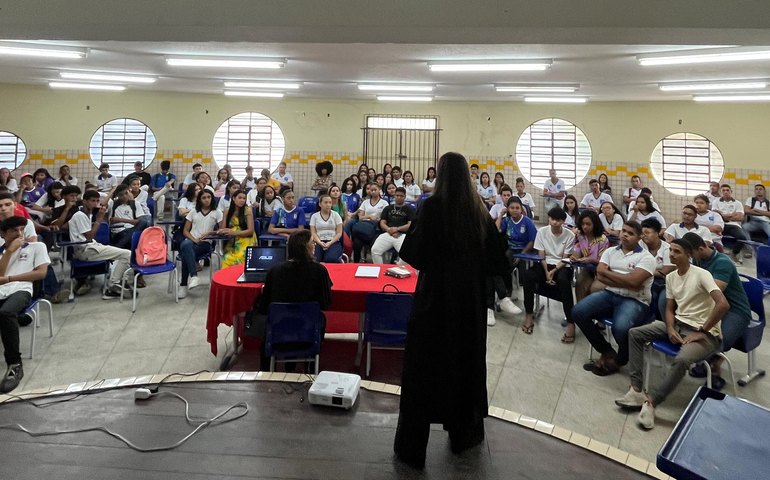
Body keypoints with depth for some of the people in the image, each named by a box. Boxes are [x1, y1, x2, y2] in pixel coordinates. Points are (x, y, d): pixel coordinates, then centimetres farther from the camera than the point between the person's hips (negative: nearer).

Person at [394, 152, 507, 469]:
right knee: (466, 360, 18)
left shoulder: (432, 206, -11)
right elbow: (494, 256, 3)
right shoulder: (478, 209, 1)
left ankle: (412, 446, 10)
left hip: (435, 294, -4)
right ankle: (463, 433, 33)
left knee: (423, 366, 4)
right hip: (470, 296, 4)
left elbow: (411, 251, -11)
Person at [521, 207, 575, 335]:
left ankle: (570, 322, -31)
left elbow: (565, 259, -6)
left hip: (562, 266, -2)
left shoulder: (569, 235, -6)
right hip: (545, 264, 2)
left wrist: (554, 271, -20)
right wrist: (546, 272, -15)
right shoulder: (542, 231, -2)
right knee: (529, 275, -30)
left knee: (563, 280, -38)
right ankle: (529, 315, -18)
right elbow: (541, 256, -2)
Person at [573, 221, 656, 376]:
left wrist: (607, 272, -6)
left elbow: (633, 281, -19)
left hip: (635, 301, -5)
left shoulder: (646, 257, -3)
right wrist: (626, 283, -13)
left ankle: (620, 360, 3)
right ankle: (607, 351, 1)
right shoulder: (610, 251, 12)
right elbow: (600, 276, -2)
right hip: (609, 294, 5)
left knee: (620, 328, -35)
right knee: (578, 312, -18)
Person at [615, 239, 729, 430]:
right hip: (679, 323, 8)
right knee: (635, 334, -6)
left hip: (705, 332, -8)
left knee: (681, 360, -37)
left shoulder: (701, 275, -16)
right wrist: (670, 329, -9)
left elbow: (723, 305, -27)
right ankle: (636, 390, -11)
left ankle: (650, 402, -23)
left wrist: (702, 332, -21)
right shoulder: (670, 277, 7)